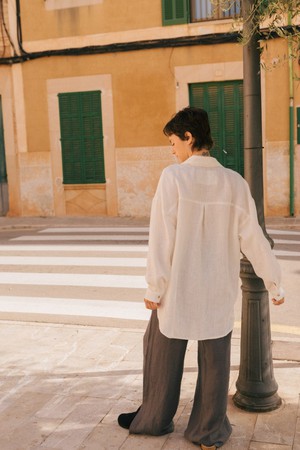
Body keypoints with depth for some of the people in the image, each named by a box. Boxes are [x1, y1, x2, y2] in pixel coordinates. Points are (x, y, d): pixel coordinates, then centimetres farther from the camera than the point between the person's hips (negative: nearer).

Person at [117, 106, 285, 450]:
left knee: (162, 354, 16)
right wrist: (274, 284, 11)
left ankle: (153, 419, 33)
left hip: (177, 289, -3)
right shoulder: (235, 183, -3)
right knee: (214, 359, 12)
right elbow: (253, 240, 0)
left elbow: (162, 238, -14)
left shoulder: (173, 177, -14)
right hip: (219, 292, 3)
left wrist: (155, 287, -6)